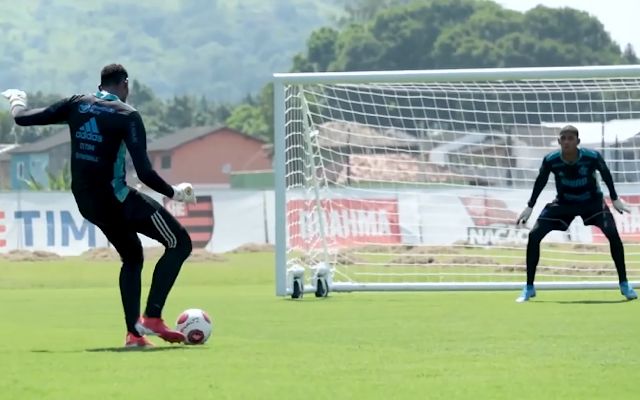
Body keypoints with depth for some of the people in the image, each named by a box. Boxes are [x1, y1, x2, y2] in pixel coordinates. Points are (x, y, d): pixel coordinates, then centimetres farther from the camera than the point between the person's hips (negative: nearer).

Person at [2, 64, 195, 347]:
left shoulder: (77, 104, 3)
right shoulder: (127, 116, -12)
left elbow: (24, 119, 6)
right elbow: (144, 173, -19)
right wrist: (174, 193, -3)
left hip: (85, 202, 7)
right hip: (116, 199, -7)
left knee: (132, 257, 25)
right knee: (180, 243, 3)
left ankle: (133, 333, 17)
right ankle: (152, 318, -7)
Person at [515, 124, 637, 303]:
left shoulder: (592, 157, -26)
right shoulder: (550, 161, -23)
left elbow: (606, 175, -6)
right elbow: (540, 182, -4)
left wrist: (615, 199, -1)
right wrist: (530, 207, 0)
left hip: (592, 201, -1)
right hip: (564, 202, 1)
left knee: (612, 233, -23)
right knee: (534, 236, -11)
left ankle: (624, 284, -6)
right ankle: (529, 288, 3)